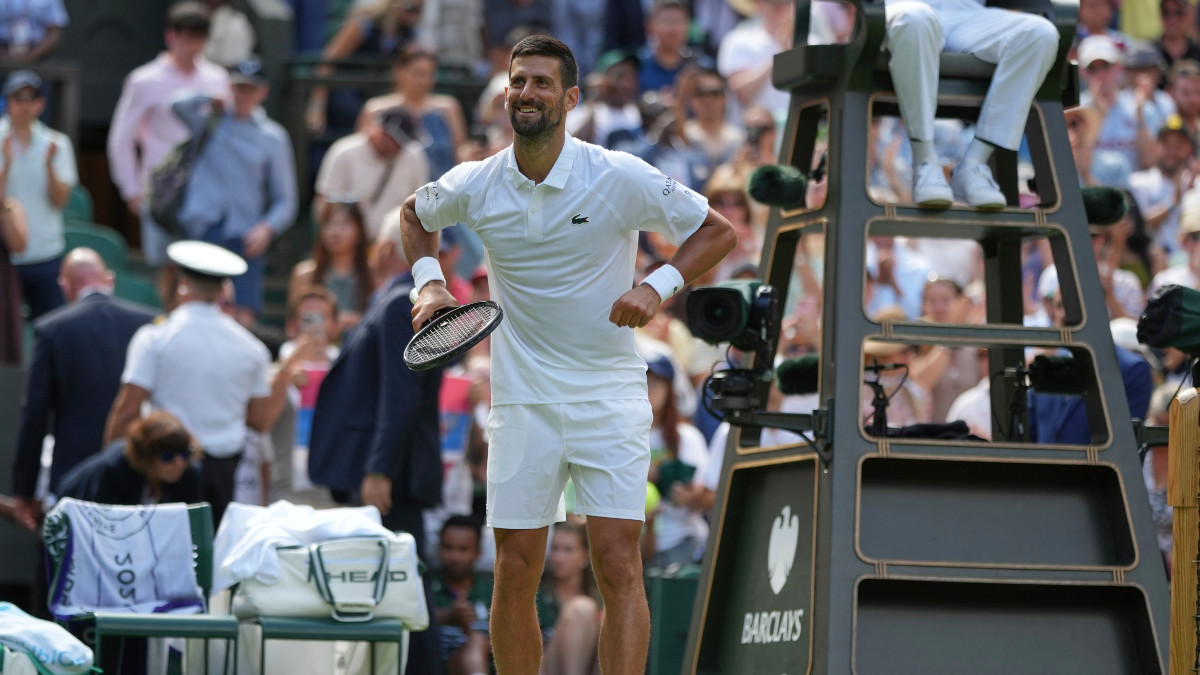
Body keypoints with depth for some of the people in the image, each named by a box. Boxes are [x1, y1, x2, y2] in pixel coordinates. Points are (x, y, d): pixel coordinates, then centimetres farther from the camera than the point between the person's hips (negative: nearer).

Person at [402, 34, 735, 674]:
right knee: (515, 572, 1)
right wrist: (428, 281, 5)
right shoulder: (473, 185, -1)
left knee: (619, 565, -12)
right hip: (522, 399, 2)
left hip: (610, 396, -2)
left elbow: (717, 231, 0)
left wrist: (659, 285, -16)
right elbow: (415, 214, 22)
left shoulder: (621, 178, -10)